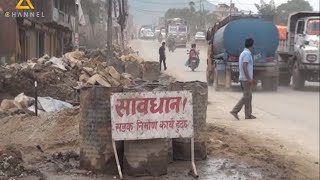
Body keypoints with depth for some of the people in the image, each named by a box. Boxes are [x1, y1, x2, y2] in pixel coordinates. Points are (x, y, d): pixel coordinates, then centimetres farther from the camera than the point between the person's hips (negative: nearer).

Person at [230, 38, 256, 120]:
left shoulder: (243, 53, 17)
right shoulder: (247, 53, -14)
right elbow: (244, 66, -22)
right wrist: (249, 78, -23)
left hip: (244, 78, 10)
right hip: (246, 79, -10)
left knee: (248, 96, 11)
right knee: (246, 96, -7)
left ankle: (248, 114, 12)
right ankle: (235, 111, -9)